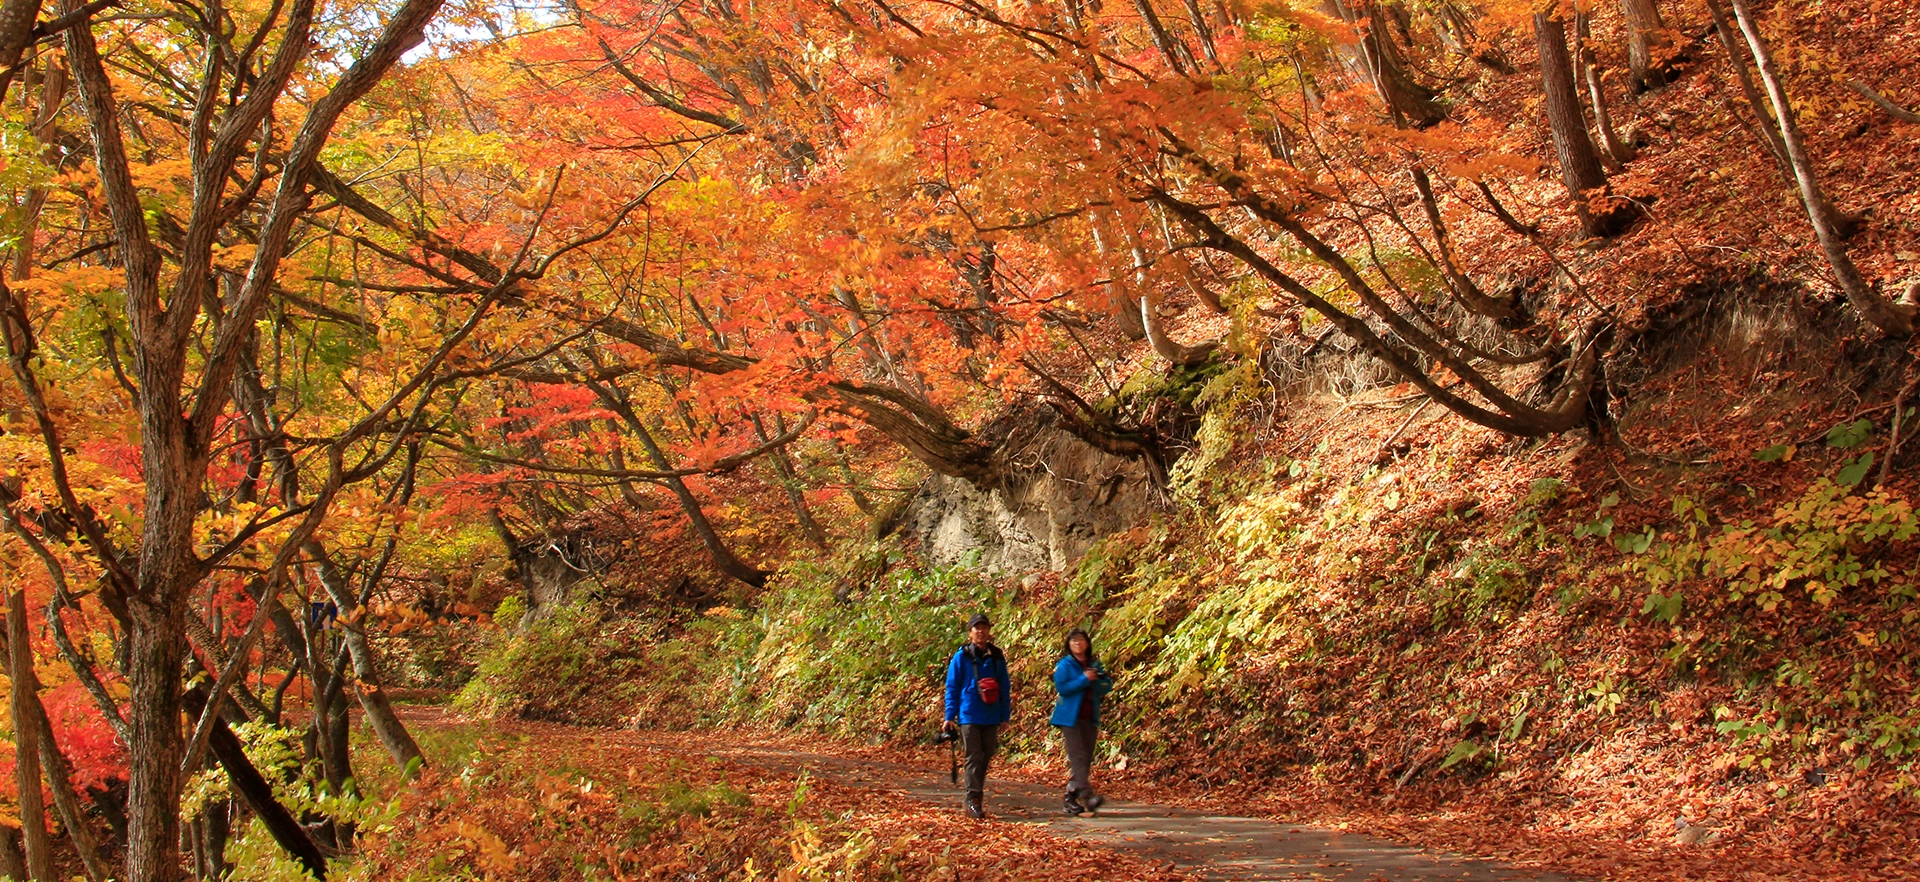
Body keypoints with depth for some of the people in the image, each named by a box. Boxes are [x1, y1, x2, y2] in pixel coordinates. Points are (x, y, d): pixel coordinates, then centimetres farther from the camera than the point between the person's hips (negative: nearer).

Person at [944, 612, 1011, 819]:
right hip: (969, 716, -4)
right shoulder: (961, 657, -1)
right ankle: (972, 801, -8)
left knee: (985, 758, 9)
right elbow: (952, 687, 1)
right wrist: (950, 716, -4)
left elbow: (1005, 688, 13)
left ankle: (977, 798, 21)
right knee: (973, 758, -8)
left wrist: (1005, 716, 10)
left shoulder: (996, 657, 7)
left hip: (991, 717, 4)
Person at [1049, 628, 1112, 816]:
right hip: (1071, 717, -5)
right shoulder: (1064, 665, -1)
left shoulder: (1095, 664, 13)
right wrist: (1084, 680, -16)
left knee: (1086, 758, 5)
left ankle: (1071, 798, 11)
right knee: (1077, 756, -13)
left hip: (1090, 717, 5)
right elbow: (1062, 688, -14)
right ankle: (1086, 795, -21)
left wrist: (1095, 680, -11)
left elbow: (1107, 686, 8)